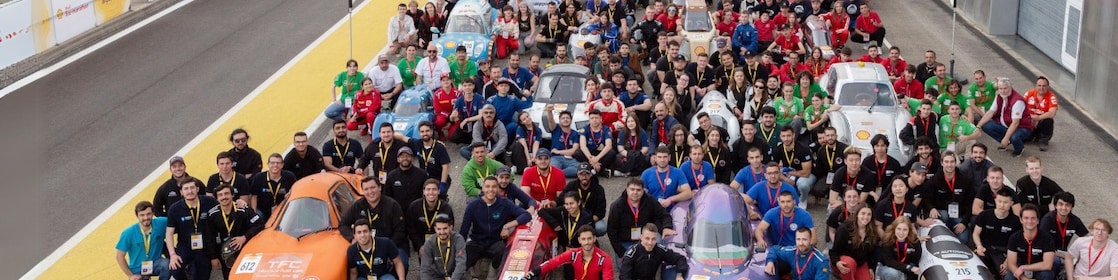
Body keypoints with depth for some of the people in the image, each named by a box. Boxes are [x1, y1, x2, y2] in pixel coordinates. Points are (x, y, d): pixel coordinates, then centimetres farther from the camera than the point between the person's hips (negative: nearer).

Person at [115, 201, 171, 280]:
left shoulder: (160, 223, -16)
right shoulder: (128, 233, -17)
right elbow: (120, 256, -8)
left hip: (155, 263, 0)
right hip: (138, 269, 0)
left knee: (167, 265, -31)